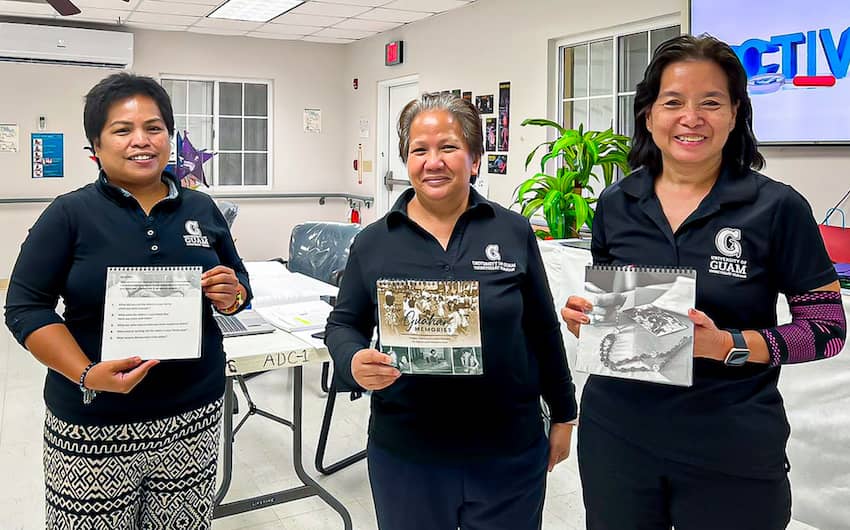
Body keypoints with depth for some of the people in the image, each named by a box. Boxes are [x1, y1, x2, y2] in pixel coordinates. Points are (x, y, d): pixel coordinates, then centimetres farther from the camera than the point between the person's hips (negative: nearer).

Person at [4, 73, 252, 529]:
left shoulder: (202, 209, 6)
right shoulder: (70, 214, -4)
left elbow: (239, 282, 15)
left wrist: (231, 296, -9)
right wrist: (88, 376, -20)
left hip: (194, 414, 3)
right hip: (94, 425, -2)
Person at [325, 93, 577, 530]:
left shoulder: (514, 233, -2)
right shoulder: (373, 242, -1)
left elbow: (544, 330, 5)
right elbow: (343, 325, 5)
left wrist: (563, 415, 10)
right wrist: (355, 362, -17)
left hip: (509, 452, 0)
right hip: (405, 455, 0)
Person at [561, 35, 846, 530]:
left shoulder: (778, 207, -9)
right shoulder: (616, 203, 1)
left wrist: (729, 346, -20)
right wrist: (585, 315, -9)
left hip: (731, 451, -2)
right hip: (616, 434, 3)